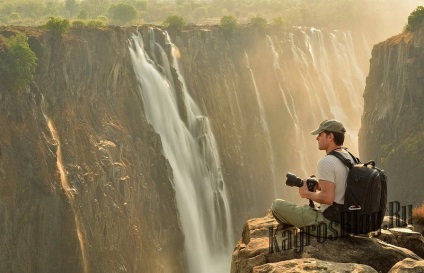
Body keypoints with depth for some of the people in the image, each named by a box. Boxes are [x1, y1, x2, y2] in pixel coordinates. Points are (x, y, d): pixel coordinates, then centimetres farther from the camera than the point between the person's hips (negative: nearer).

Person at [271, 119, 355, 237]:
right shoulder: (348, 157, 7)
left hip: (330, 225, -9)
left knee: (277, 205, -2)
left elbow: (328, 198, -28)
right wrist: (319, 185, 9)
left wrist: (307, 193, -11)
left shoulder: (326, 162, -21)